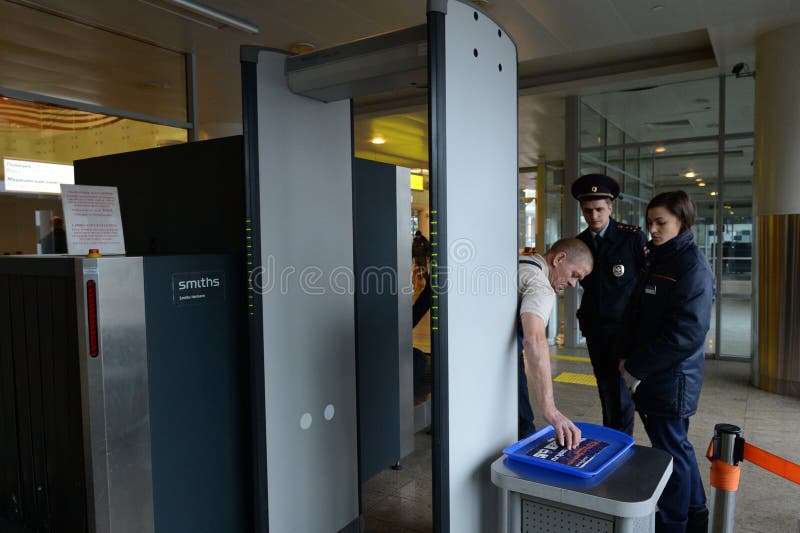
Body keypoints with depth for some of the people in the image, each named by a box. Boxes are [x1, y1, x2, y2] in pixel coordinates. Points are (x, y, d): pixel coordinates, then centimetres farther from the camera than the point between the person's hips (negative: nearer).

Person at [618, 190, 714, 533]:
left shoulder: (693, 267, -16)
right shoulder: (656, 261, 10)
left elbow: (685, 335, -22)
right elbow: (636, 313, 15)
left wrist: (636, 368, -17)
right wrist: (627, 357, 4)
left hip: (671, 379, -8)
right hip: (649, 376, 9)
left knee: (672, 449, 7)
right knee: (674, 445, 21)